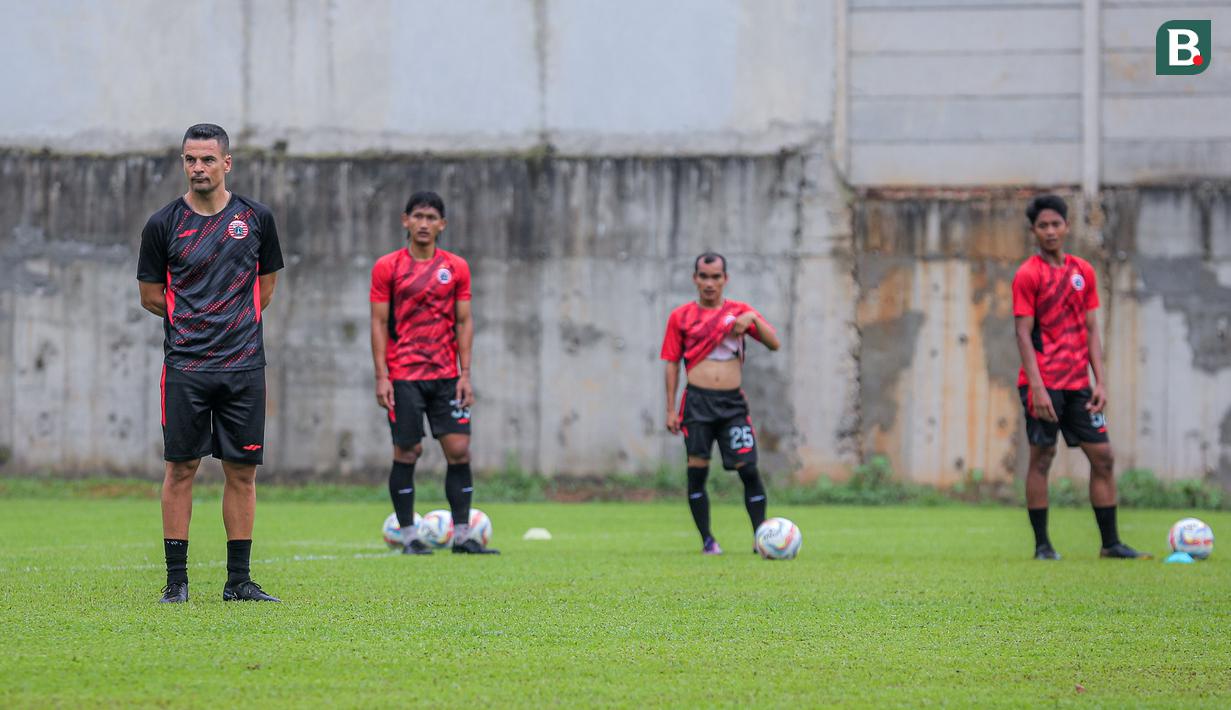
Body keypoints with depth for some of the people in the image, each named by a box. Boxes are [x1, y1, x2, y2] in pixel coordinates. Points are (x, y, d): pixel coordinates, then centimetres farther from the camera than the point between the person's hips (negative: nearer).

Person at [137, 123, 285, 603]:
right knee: (181, 468, -1)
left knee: (242, 471, 3)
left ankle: (238, 580, 10)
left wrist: (237, 320, 8)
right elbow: (151, 296, 8)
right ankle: (176, 579, 4)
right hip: (185, 365, -2)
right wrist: (196, 319, 6)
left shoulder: (256, 218, 5)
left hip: (244, 365, 2)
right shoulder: (163, 224, 0)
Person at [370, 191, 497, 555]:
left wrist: (465, 374, 0)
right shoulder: (387, 267, 0)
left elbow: (464, 322, 8)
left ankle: (462, 535, 2)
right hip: (403, 375, -2)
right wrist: (381, 377, -8)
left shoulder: (456, 268, 7)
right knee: (407, 453, -2)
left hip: (446, 375, 3)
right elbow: (379, 323, -1)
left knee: (459, 450, -3)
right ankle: (409, 536, 5)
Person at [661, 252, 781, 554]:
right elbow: (672, 363, 8)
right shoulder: (681, 317, 7)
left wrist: (753, 320, -13)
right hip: (697, 401, -1)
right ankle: (707, 540, 2)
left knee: (748, 469, -7)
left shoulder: (739, 311, 10)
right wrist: (670, 409, 2)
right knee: (697, 470, -6)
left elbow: (774, 344, 3)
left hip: (733, 402, 1)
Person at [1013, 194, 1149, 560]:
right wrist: (1037, 388, -18)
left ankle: (1111, 543, 8)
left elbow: (1091, 330, 13)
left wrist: (1101, 382, 5)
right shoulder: (1028, 275, -5)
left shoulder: (1083, 271, 11)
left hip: (1078, 383, 6)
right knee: (1042, 458, -3)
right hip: (1043, 383, -5)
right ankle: (1042, 544, 2)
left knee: (1102, 456, 3)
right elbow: (1024, 334, -10)